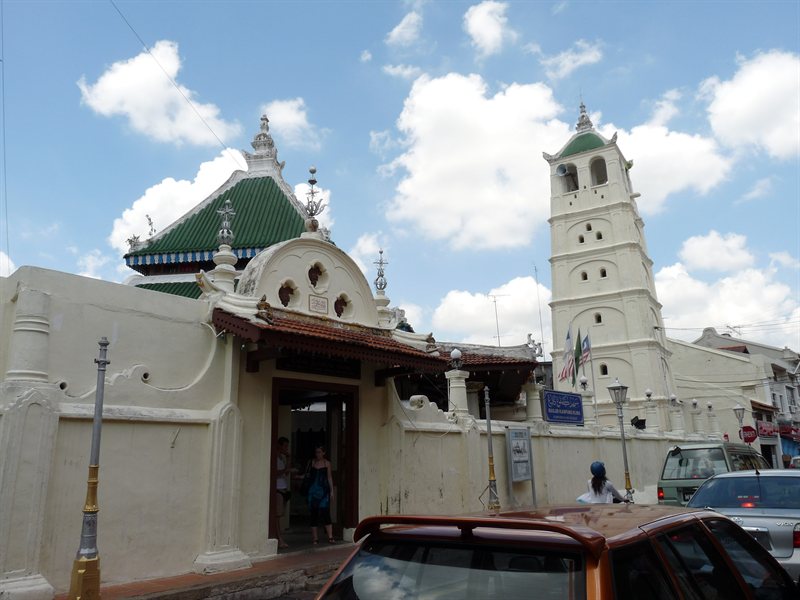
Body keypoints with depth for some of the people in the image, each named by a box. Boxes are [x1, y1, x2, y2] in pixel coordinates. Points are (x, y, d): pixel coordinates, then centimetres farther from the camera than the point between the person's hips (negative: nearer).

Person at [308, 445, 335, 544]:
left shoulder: (327, 463, 6)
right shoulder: (312, 462, 8)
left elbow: (329, 477, 7)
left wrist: (331, 490, 4)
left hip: (324, 490, -2)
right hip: (313, 490, 2)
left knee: (325, 512, -9)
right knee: (313, 513, 3)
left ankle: (330, 537, -6)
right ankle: (314, 538, 10)